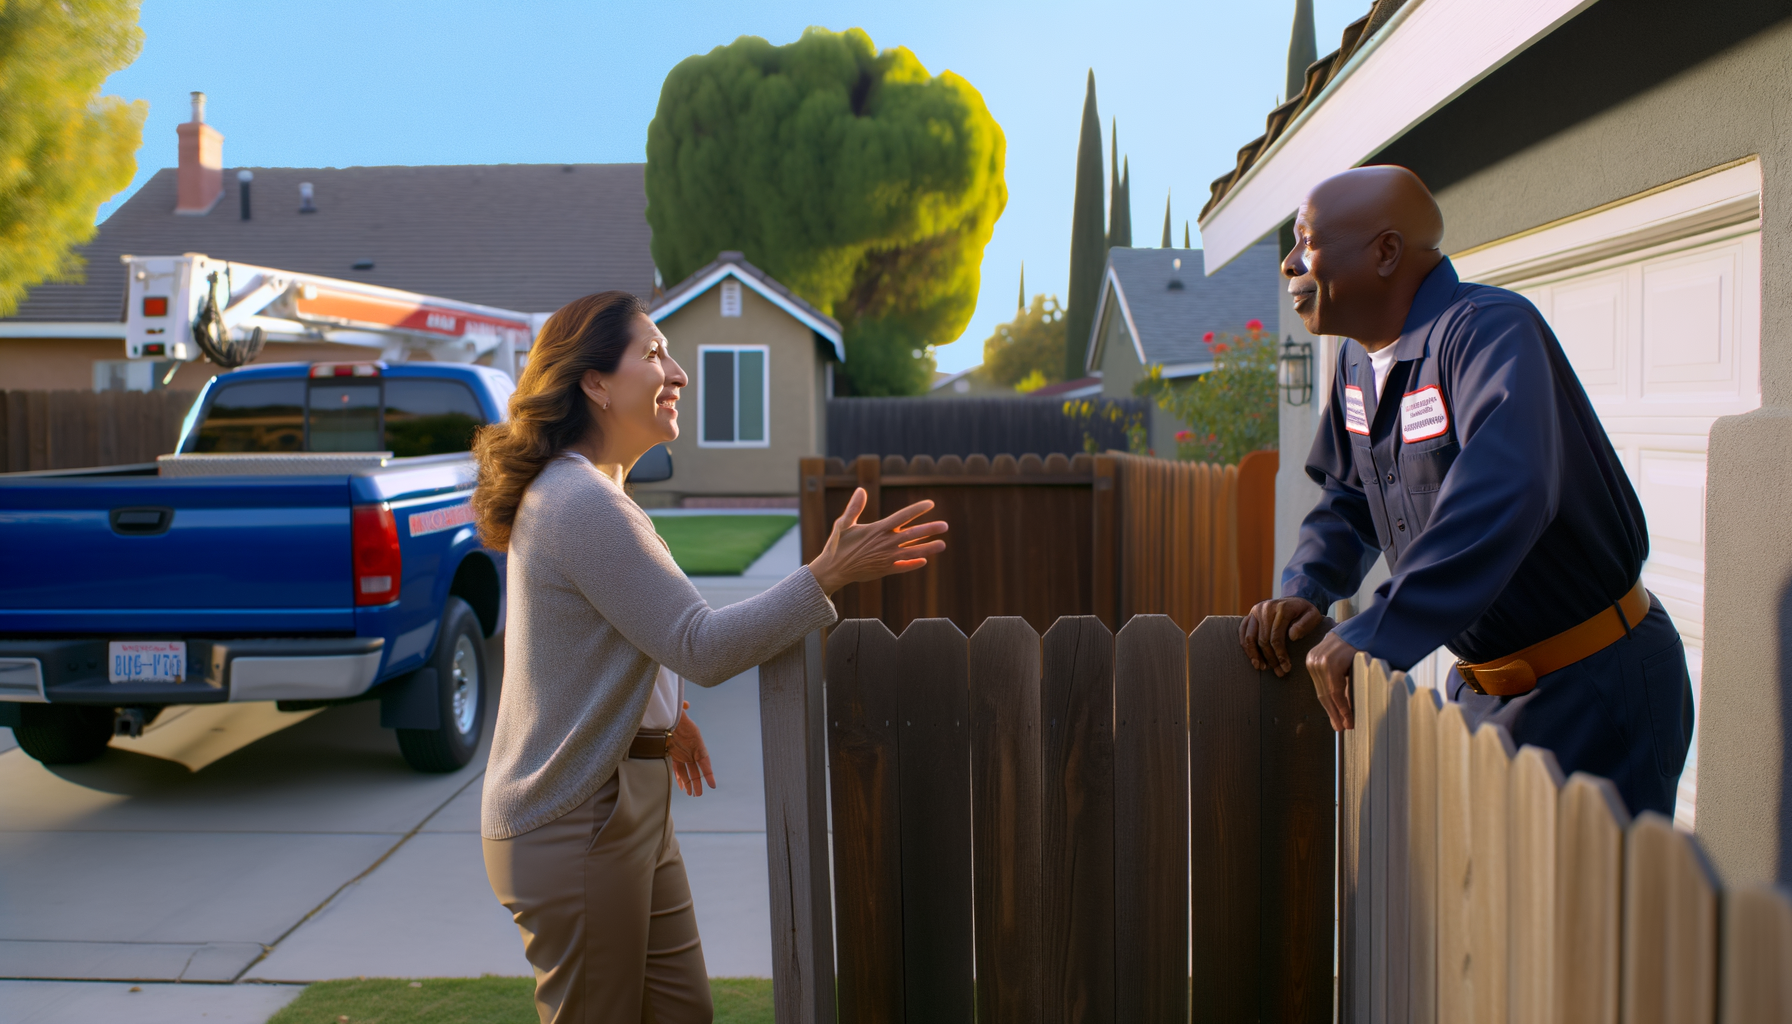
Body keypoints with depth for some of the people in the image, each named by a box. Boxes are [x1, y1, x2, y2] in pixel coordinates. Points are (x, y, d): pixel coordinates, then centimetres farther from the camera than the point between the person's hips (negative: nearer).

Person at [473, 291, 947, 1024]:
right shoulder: (583, 503, -22)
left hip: (628, 808, 10)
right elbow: (703, 648, -25)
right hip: (571, 827, -10)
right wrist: (831, 575, -28)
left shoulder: (569, 492, 12)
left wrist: (662, 714, 26)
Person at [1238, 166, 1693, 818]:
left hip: (1597, 689, -8)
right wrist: (1303, 592, -3)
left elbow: (1503, 498, -41)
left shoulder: (1492, 330, -24)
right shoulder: (1358, 359, 4)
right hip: (1482, 684, 8)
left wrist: (1378, 635, -43)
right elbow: (1348, 500, 16)